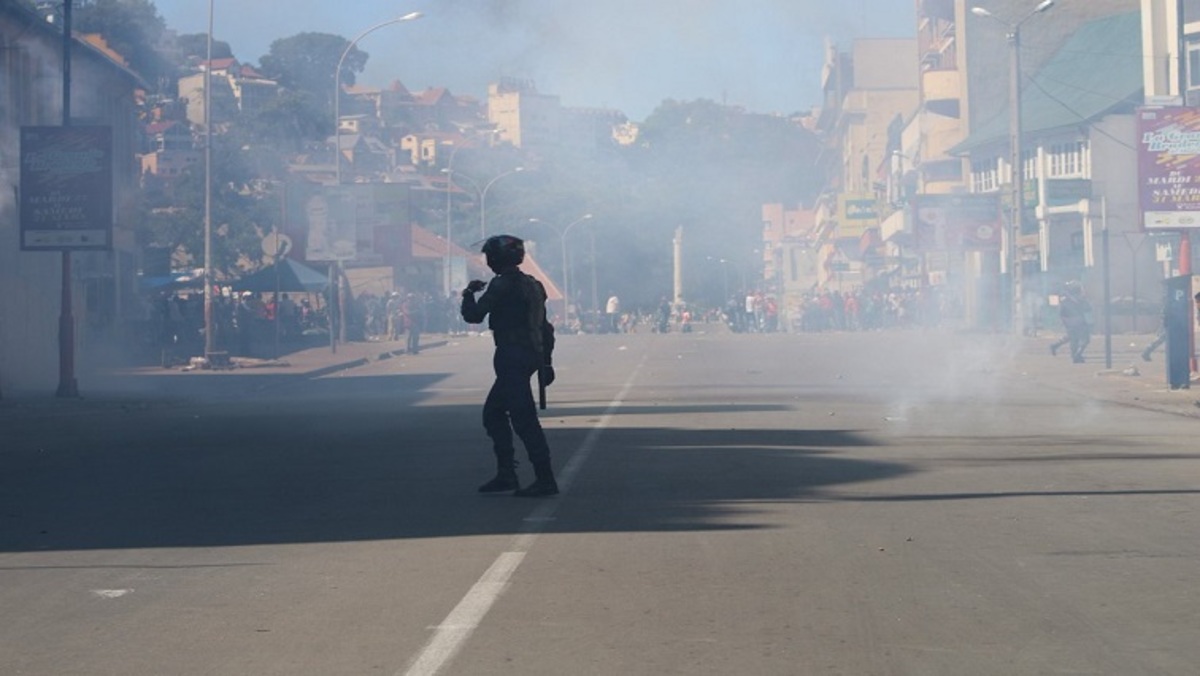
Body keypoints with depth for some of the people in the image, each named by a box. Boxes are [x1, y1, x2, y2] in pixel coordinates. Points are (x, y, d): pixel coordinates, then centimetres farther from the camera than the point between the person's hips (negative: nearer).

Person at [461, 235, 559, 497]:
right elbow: (545, 326, 19)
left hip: (511, 357, -10)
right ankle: (506, 474, 17)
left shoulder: (502, 285, -12)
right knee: (493, 412, 18)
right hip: (531, 355, 10)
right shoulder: (532, 285, 16)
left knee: (524, 419, -9)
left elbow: (474, 315, -12)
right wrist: (545, 361, 23)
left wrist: (469, 294, 8)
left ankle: (545, 480, -11)